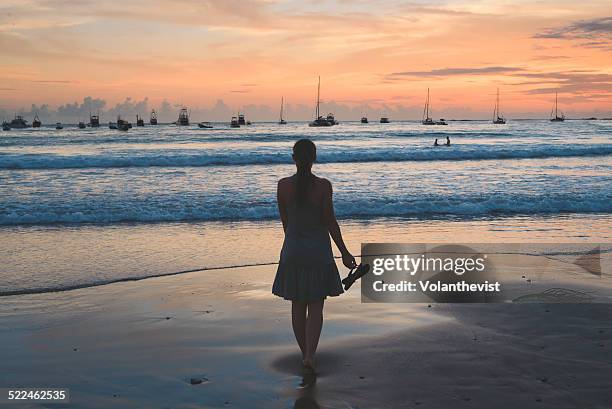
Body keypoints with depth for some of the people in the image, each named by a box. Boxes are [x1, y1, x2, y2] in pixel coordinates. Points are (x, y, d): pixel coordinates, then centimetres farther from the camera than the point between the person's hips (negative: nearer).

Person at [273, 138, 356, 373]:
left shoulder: (283, 185, -5)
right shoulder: (323, 186, -13)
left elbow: (284, 220, 6)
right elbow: (330, 222, -10)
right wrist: (344, 252, 0)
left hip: (293, 250, 2)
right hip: (318, 251, -2)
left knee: (298, 306, 14)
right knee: (316, 307, 5)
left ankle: (305, 353, 23)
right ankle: (310, 356, -9)